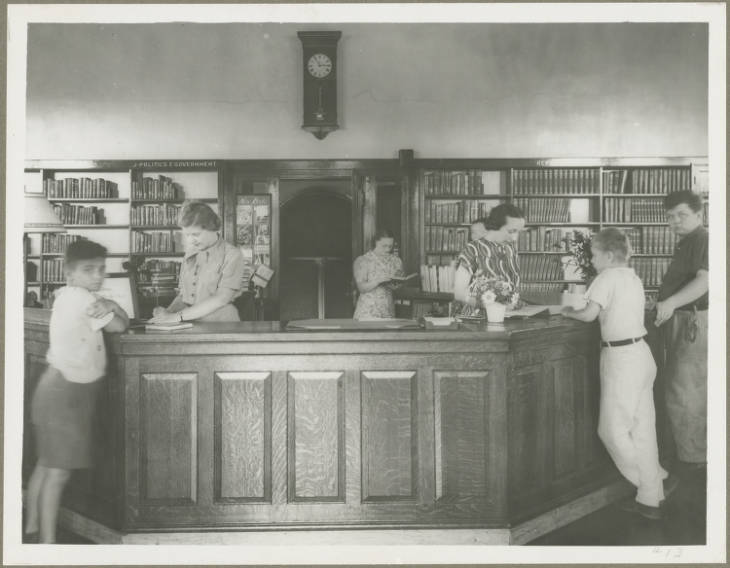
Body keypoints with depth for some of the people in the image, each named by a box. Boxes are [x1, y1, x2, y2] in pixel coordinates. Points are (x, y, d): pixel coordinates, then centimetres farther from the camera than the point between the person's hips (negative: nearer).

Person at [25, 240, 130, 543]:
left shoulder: (69, 295, 12)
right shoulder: (80, 297, -16)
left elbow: (120, 317, 11)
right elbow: (119, 326, -12)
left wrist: (109, 307, -9)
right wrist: (112, 310, 7)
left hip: (60, 389, 10)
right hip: (66, 391, -10)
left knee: (46, 464, 18)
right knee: (59, 471, -5)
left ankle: (32, 530, 30)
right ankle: (48, 541, 1)